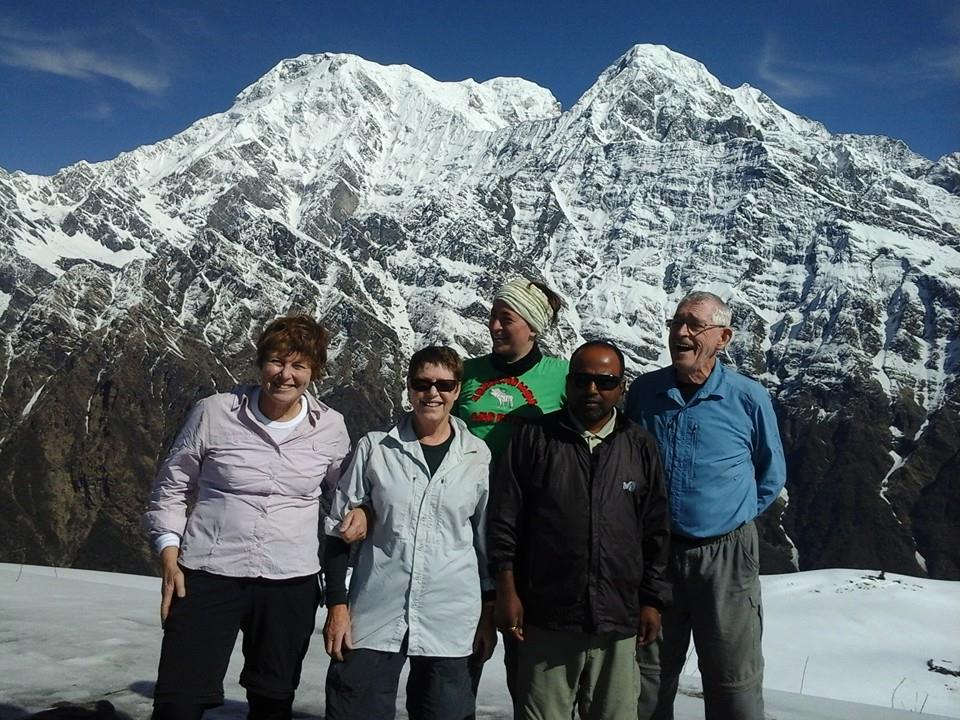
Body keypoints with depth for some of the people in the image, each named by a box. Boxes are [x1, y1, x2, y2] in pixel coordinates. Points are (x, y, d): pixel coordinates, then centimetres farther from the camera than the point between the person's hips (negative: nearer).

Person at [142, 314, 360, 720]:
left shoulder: (331, 428, 0)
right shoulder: (214, 413, -5)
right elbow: (171, 487, 5)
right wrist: (170, 557, -2)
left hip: (291, 583, 2)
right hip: (207, 577, -2)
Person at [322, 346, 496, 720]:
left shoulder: (479, 457, 1)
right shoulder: (375, 448, 0)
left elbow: (489, 542, 8)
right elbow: (339, 531, 3)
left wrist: (490, 614, 7)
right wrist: (337, 604, -2)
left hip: (449, 623, 0)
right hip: (373, 617, 0)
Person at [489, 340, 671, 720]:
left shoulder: (640, 447, 7)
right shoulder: (534, 439, 1)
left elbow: (655, 532, 10)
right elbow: (504, 520, 2)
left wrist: (652, 600, 7)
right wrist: (506, 591, -2)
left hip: (619, 620, 2)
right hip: (545, 618, -2)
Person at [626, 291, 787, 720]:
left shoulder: (749, 399, -7)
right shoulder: (644, 391, 0)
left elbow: (771, 475, 9)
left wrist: (734, 515, 6)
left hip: (725, 555, -2)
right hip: (652, 551, 3)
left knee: (733, 684, 6)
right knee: (647, 675, 14)